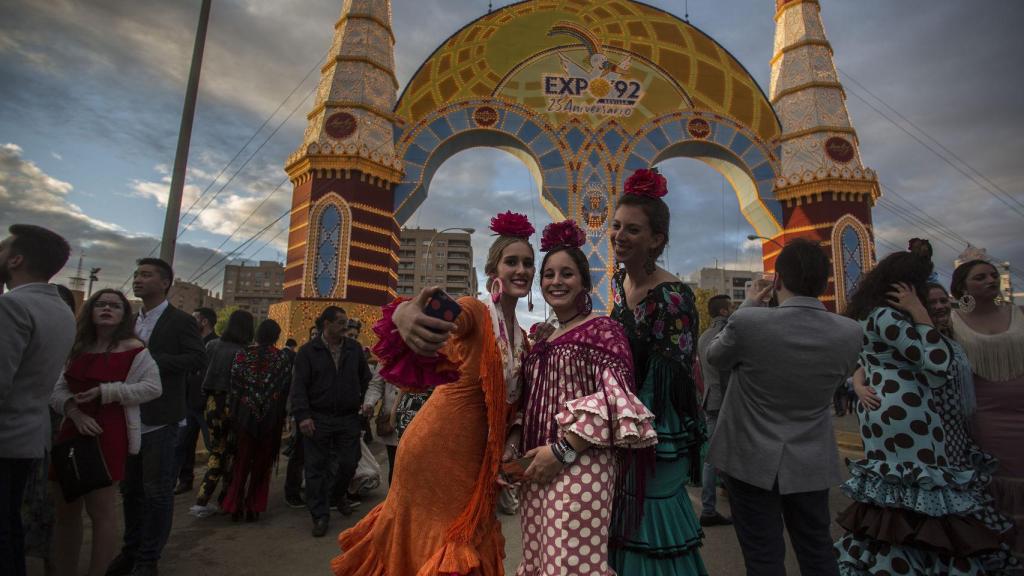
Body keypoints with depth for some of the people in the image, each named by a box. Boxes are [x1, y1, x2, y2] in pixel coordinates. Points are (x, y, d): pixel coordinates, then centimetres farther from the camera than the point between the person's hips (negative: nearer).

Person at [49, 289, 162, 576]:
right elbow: (56, 389, 6)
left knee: (102, 511, 0)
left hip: (108, 436, -6)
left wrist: (106, 392, -17)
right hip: (72, 433, 6)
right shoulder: (77, 348, 11)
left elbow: (153, 387, -14)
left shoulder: (133, 349, -7)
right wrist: (74, 411, -12)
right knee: (65, 510, 16)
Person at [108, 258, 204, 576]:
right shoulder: (131, 320, 13)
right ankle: (131, 550, 34)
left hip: (160, 420, -7)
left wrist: (150, 360, -23)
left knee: (157, 492, 3)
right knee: (130, 488, 18)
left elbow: (197, 357, -18)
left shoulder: (181, 321, -8)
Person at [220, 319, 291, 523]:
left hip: (245, 415, 1)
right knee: (262, 463, 11)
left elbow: (234, 387, -4)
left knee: (242, 460, 16)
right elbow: (287, 390, -6)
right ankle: (253, 507, 17)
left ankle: (235, 505, 18)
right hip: (271, 418, -1)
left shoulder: (242, 355, -3)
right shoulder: (283, 358, -7)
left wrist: (233, 413, 4)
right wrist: (283, 416, 3)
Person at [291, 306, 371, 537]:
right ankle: (320, 515, 18)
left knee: (349, 463, 8)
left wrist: (367, 402, 6)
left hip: (349, 418, 3)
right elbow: (299, 385, -5)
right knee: (316, 468, 4)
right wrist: (302, 415, -14)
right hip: (318, 419, -2)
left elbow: (365, 379, 15)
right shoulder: (308, 351, -1)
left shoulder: (354, 348, 6)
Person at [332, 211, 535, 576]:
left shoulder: (522, 338, 7)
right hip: (436, 450, -7)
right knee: (429, 546, 7)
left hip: (474, 456, 7)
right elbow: (442, 315, -40)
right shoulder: (475, 311, -16)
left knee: (467, 541, 21)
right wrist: (405, 313, -60)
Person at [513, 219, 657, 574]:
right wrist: (514, 448, 3)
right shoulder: (541, 339, 13)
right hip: (537, 470, 7)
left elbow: (615, 400, -17)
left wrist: (562, 450, -18)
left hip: (580, 469, -7)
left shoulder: (602, 329, -6)